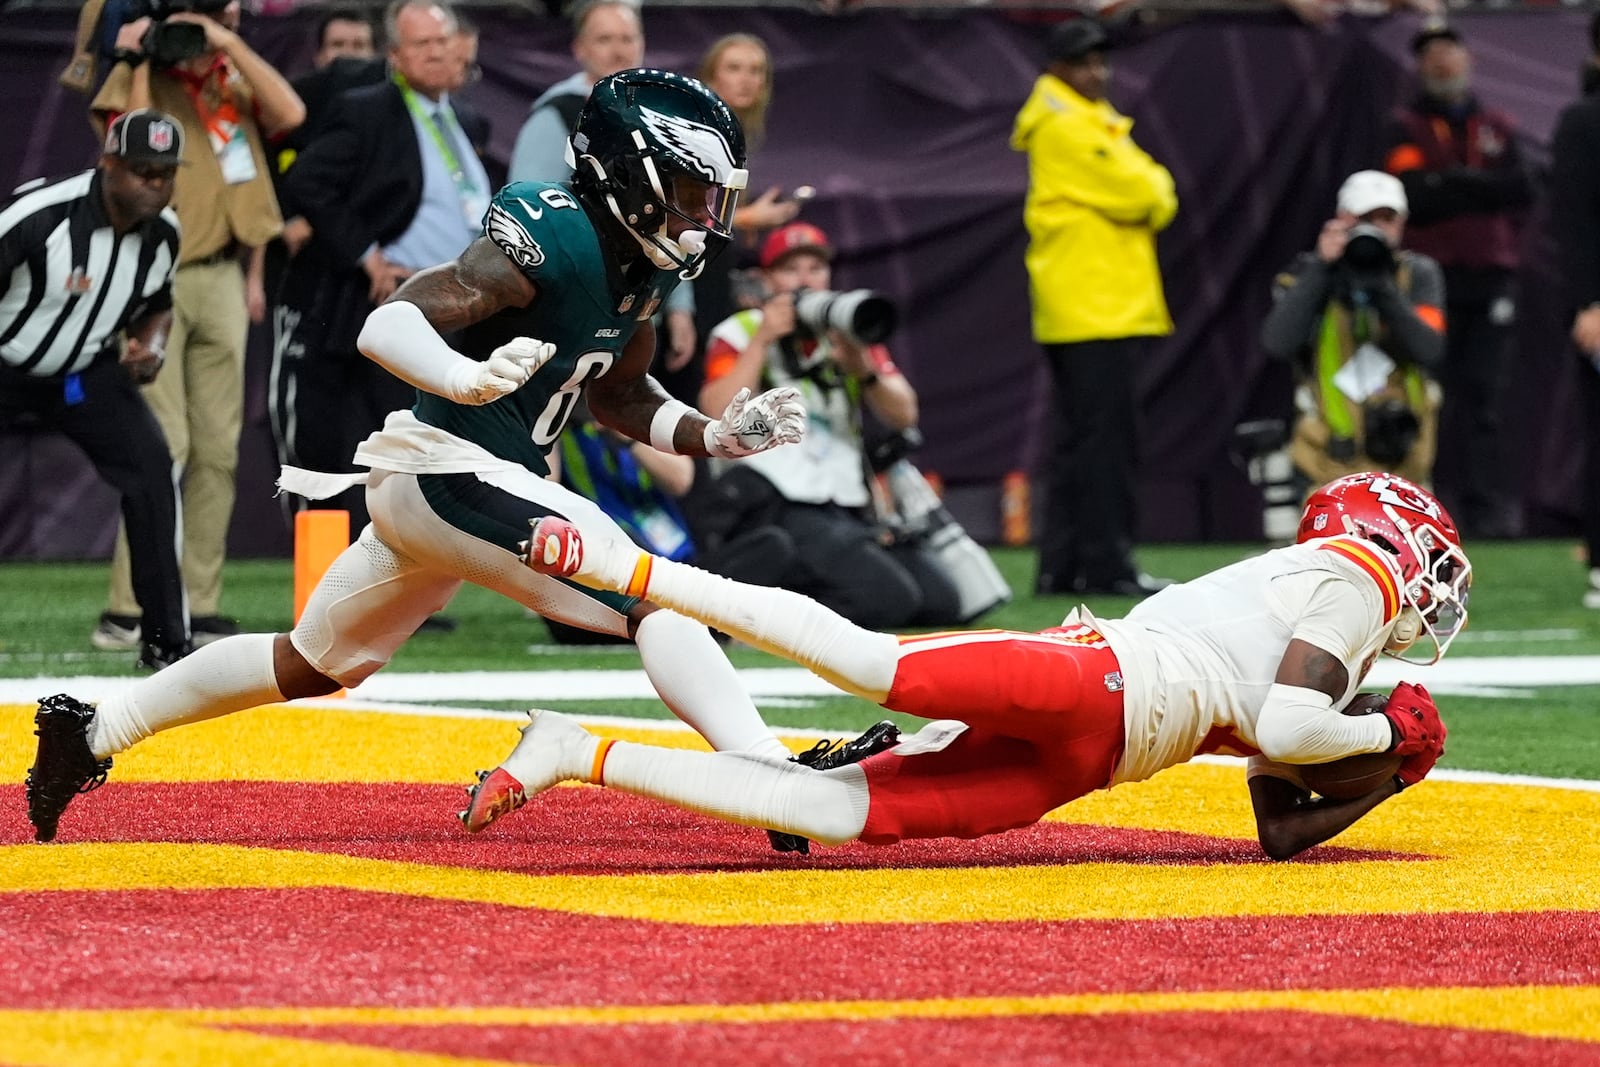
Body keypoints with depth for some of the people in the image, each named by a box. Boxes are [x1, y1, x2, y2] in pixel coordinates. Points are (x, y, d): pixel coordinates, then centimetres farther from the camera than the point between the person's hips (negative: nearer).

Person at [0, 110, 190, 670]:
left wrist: (152, 346, -10)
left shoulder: (163, 233, -8)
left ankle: (165, 639, -4)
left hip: (86, 372, 4)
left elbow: (156, 305, 11)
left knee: (150, 463, -12)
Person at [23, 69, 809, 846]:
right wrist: (467, 378, -47)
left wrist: (713, 436, 5)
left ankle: (91, 732, 31)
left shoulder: (645, 262, 6)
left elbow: (617, 393, 20)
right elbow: (385, 326, -28)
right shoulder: (552, 239, -21)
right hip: (450, 470, -10)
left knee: (312, 664, 22)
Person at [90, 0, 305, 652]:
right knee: (165, 444, -13)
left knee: (218, 448, 3)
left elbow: (290, 114, -6)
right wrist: (139, 64, -15)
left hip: (220, 278, 5)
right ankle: (128, 611, -11)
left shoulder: (233, 78, 12)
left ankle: (199, 608, 6)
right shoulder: (135, 79, -1)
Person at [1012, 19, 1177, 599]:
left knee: (1080, 442, 12)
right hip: (1095, 310, -10)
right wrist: (1152, 190, 4)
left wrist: (1151, 193, -2)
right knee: (1105, 440, -10)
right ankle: (1107, 566, -10)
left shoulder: (1095, 122, 21)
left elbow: (1155, 198, 18)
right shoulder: (1066, 127, -11)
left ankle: (1062, 567, 15)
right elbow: (1143, 197, -16)